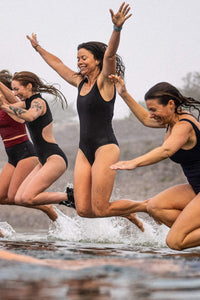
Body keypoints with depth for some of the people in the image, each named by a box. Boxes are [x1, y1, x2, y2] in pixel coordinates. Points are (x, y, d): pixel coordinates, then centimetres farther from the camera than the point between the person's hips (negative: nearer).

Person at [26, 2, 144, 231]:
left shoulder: (105, 81, -4)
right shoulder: (80, 82, 15)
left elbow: (110, 53, -23)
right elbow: (57, 64, 31)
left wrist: (117, 28, -39)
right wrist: (38, 48, 42)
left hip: (105, 147, -7)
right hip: (84, 150, 7)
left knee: (100, 209, -11)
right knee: (83, 210, -3)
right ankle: (127, 212, 21)